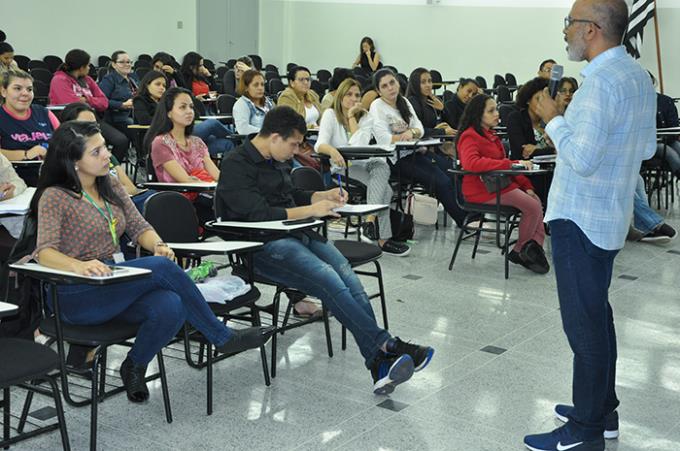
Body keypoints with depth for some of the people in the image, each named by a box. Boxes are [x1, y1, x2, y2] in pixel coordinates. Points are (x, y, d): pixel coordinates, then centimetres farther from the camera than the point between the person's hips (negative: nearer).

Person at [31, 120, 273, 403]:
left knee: (171, 308, -28)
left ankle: (134, 366, -1)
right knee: (162, 268, -27)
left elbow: (138, 226, 11)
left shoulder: (111, 187, 14)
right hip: (74, 296, -6)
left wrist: (157, 245, -13)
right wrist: (80, 265, -40)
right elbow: (45, 252, -18)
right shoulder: (55, 197, -6)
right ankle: (222, 337, -11)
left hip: (112, 286, 6)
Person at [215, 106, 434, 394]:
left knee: (347, 276, -20)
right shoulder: (237, 165, -8)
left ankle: (379, 363, -30)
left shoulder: (275, 161, 19)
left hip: (294, 236, 8)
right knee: (327, 279, -31)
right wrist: (311, 210, -14)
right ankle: (384, 346, -28)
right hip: (263, 247, -8)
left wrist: (323, 196, 17)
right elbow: (259, 214, -19)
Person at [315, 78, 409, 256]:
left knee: (381, 168, -33)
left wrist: (352, 117, -8)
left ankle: (370, 222, -38)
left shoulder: (365, 116, 7)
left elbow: (360, 145, -13)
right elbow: (320, 144, -17)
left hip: (367, 163, 4)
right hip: (343, 167, -4)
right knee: (384, 189, -27)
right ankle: (383, 239, -31)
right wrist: (333, 151, -40)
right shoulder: (330, 115, 0)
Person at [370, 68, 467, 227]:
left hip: (416, 152, 7)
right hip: (398, 159, -7)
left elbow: (420, 129, 9)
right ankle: (464, 221, -13)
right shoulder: (377, 106, -4)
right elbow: (384, 139, -17)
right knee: (442, 182, -22)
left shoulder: (404, 102, 16)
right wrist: (406, 136, -9)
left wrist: (411, 132, -14)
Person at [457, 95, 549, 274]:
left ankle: (535, 248, -10)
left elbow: (504, 165, 20)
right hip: (482, 189, -9)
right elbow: (471, 163, -31)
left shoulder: (490, 135, 19)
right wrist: (512, 163, -32)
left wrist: (526, 186, 6)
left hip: (499, 183, 9)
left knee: (536, 201, -2)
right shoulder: (470, 137, -11)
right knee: (533, 207, -13)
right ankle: (520, 251, 4)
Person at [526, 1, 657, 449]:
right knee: (597, 315, 19)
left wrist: (554, 120, -11)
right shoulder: (639, 76, 9)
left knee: (584, 323, -2)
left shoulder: (602, 80, -21)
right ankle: (603, 411, 30)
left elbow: (582, 159, -26)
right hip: (609, 216, 10)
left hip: (580, 219, -10)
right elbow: (647, 148, 16)